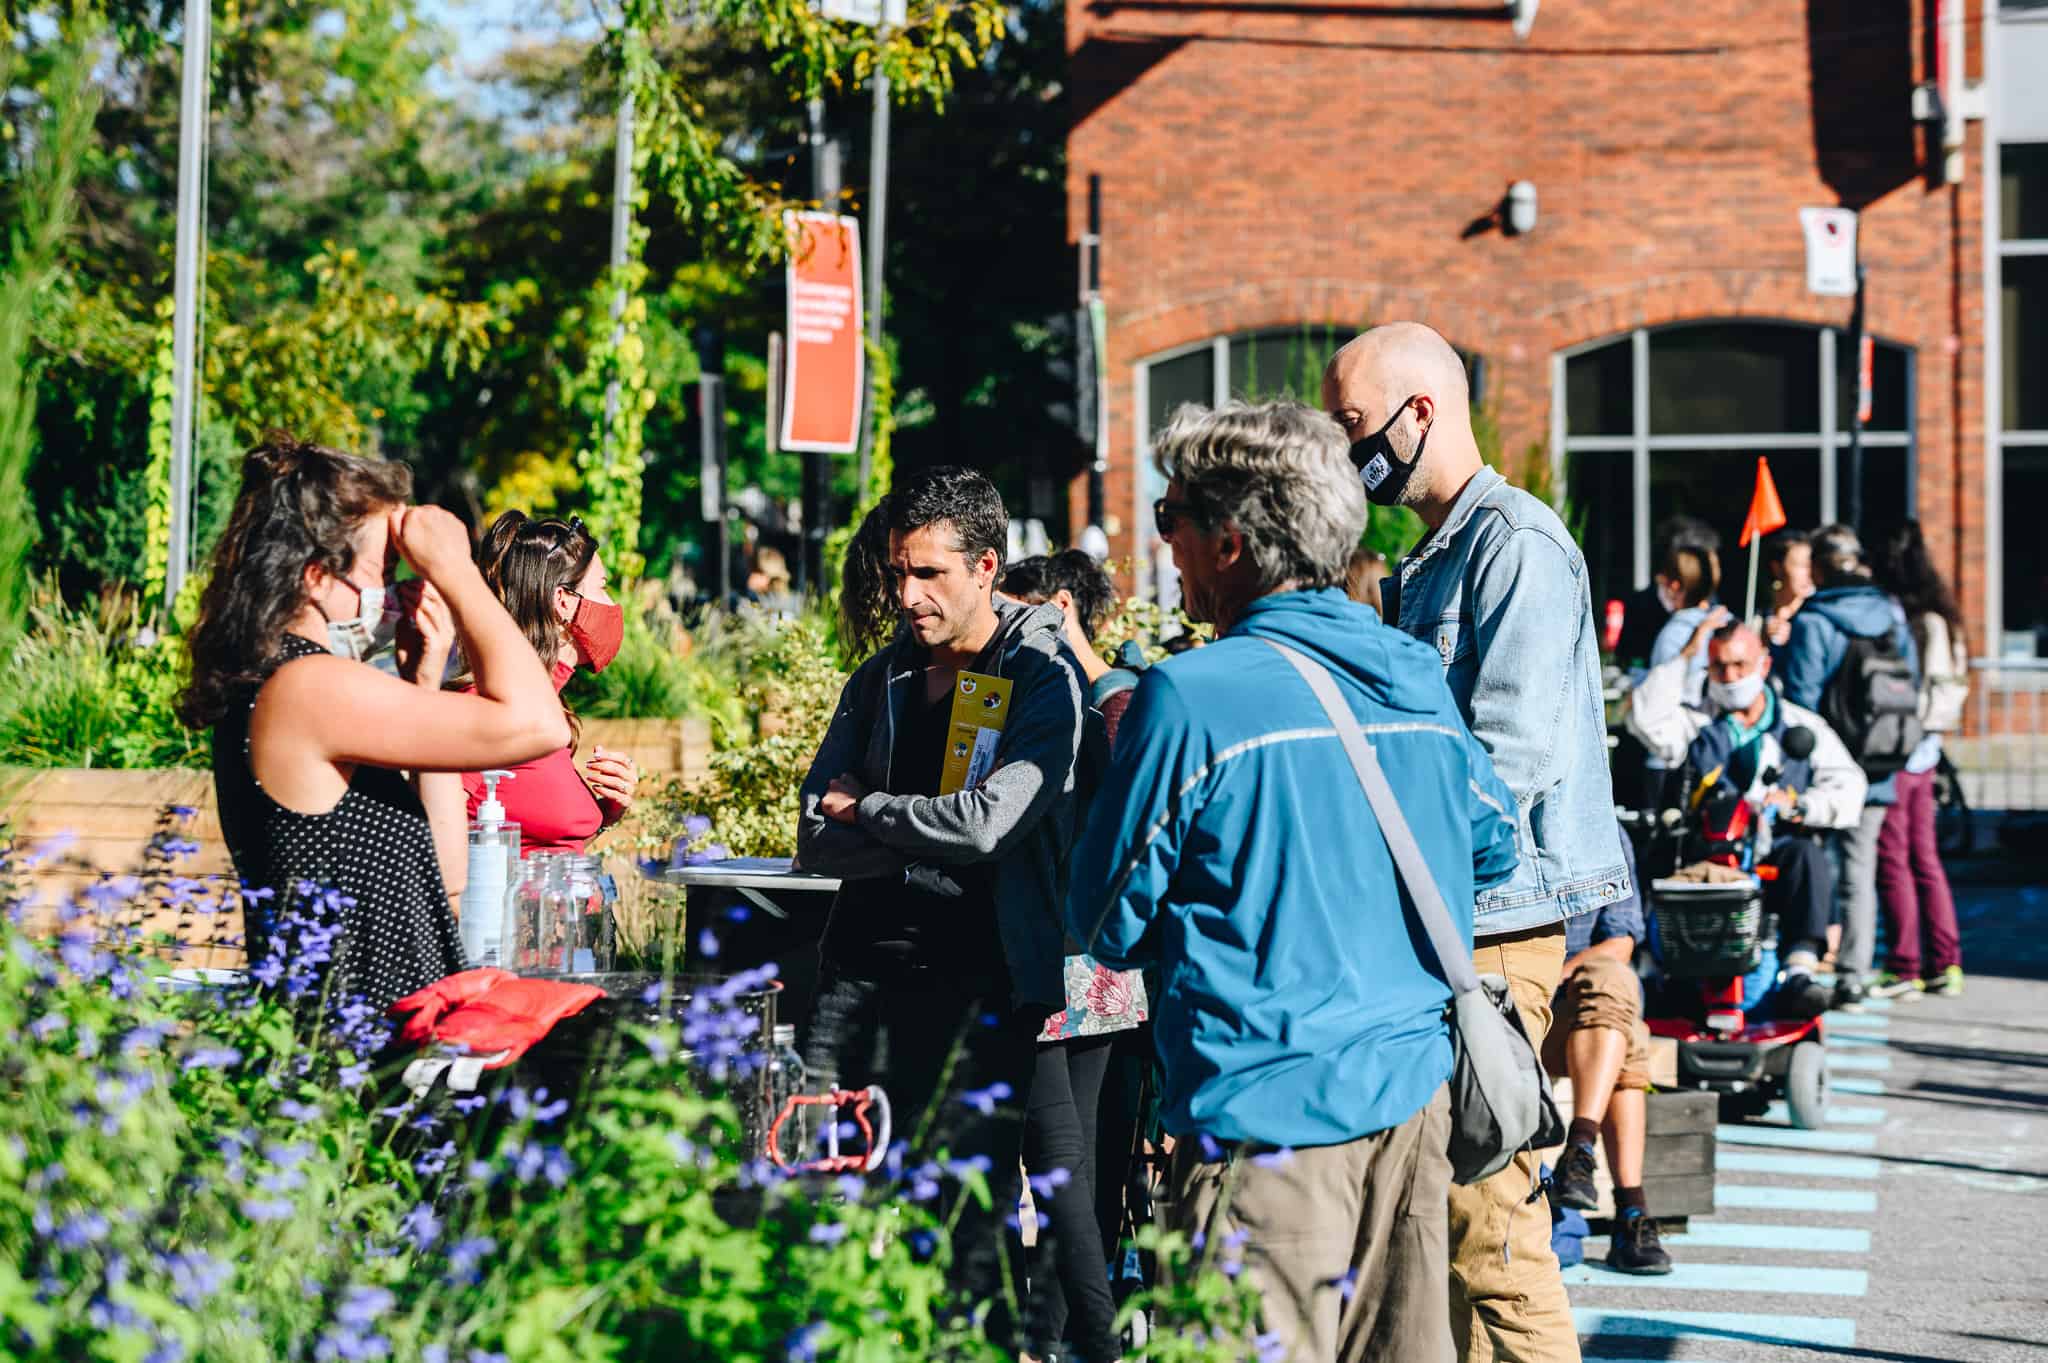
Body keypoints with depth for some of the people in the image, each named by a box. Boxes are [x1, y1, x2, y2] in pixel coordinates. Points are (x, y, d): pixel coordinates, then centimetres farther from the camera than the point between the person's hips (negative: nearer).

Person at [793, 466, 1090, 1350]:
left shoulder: (1044, 678, -2)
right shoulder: (880, 682, 15)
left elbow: (989, 822, -16)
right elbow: (817, 841, 8)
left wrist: (864, 808, -1)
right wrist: (928, 832, -7)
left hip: (977, 984, -5)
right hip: (862, 967, 5)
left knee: (965, 1223, -6)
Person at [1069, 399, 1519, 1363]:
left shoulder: (1191, 699, -12)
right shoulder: (1421, 681, 6)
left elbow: (1109, 929, -3)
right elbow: (1494, 847, 21)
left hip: (1269, 1111, -7)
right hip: (1415, 1097, 7)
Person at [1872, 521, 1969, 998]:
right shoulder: (1941, 620, 9)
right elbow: (1954, 683, 16)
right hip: (1926, 745, 8)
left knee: (1892, 860, -2)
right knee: (1924, 857, 14)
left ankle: (1904, 970, 1)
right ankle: (1945, 964, 16)